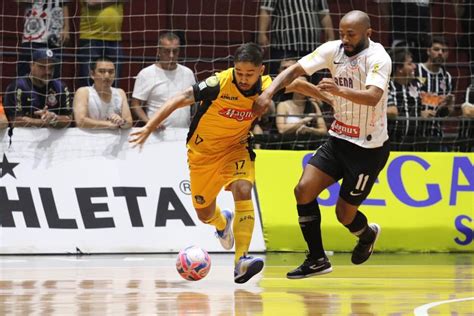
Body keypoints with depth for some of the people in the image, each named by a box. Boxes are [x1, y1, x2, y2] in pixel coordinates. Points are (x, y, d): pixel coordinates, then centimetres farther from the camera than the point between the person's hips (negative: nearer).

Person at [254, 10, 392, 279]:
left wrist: (340, 90, -53)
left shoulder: (378, 58, -21)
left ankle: (368, 234, 37)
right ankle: (317, 260, 3)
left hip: (369, 148, -6)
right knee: (304, 190, -10)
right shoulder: (334, 50, -3)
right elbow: (296, 70, -3)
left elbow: (373, 97, -36)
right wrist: (269, 92, -19)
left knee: (345, 213, 0)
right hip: (339, 139, 6)